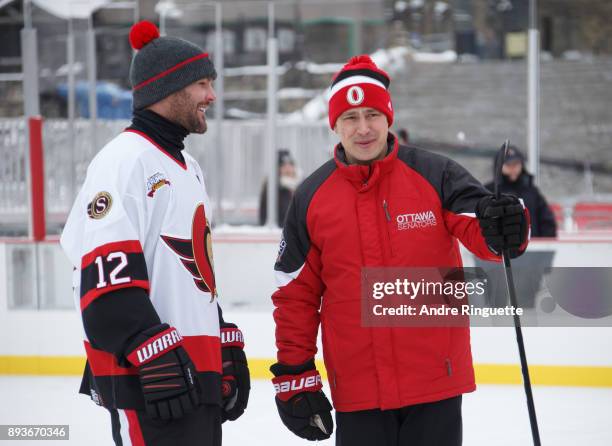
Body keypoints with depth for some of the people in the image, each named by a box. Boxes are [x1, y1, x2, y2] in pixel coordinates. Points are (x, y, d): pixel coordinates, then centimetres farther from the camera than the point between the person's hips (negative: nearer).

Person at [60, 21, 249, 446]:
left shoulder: (188, 167, 21)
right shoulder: (125, 161, -11)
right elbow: (105, 277, -20)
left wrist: (229, 349, 22)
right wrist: (157, 356, -25)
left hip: (198, 370, 10)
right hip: (145, 379, -10)